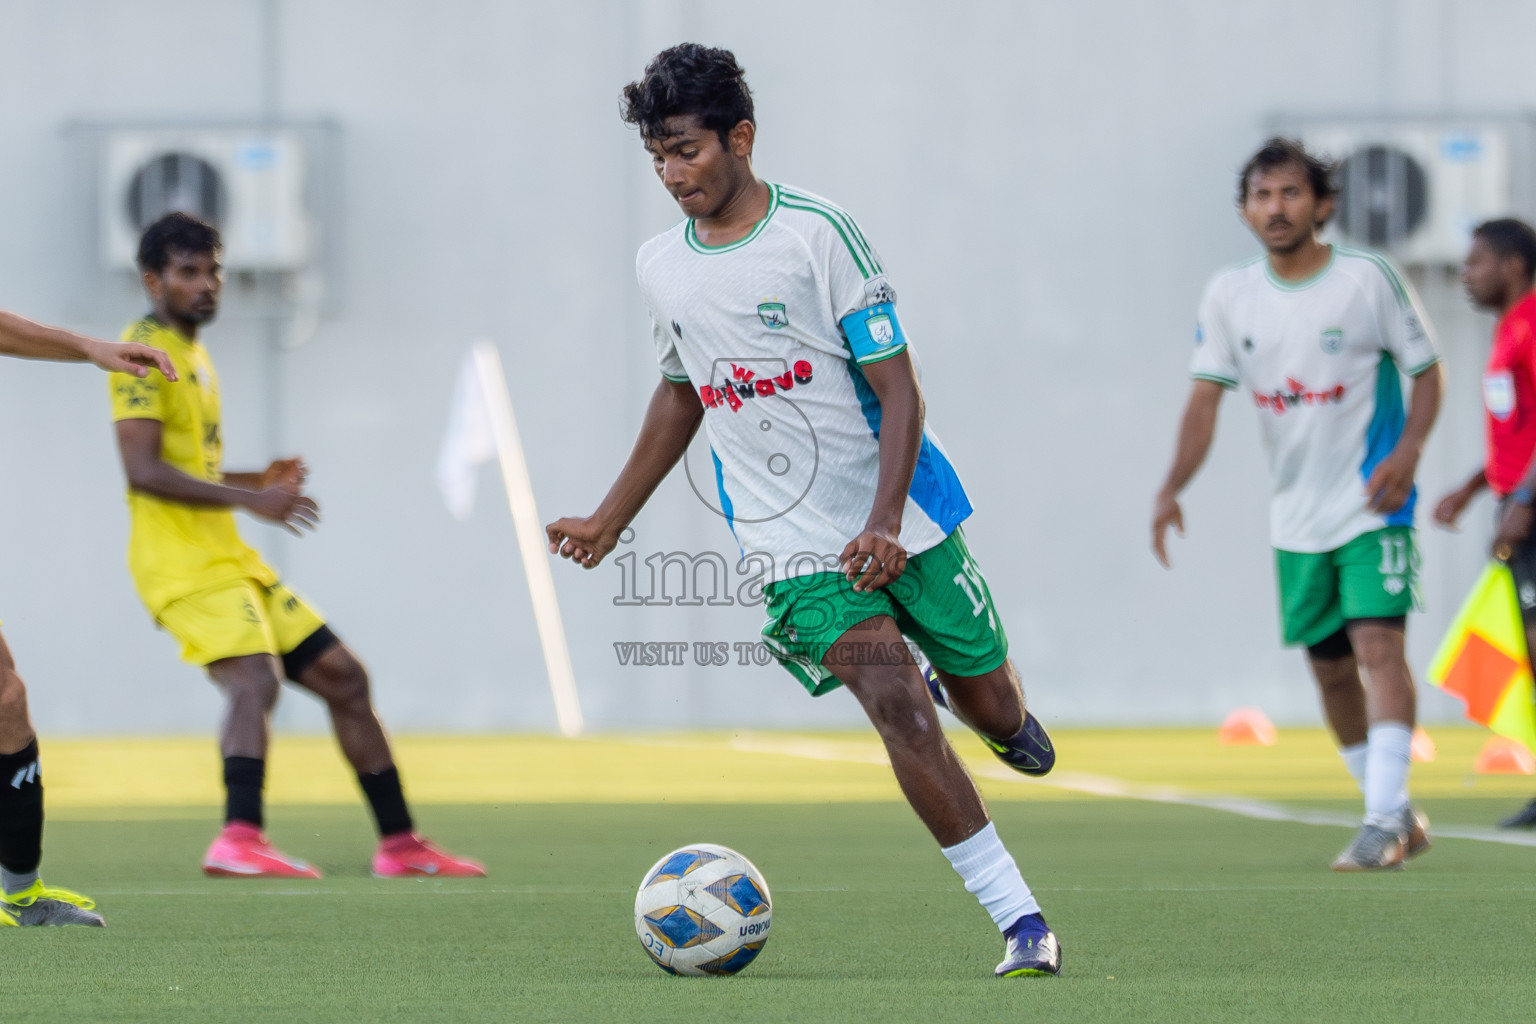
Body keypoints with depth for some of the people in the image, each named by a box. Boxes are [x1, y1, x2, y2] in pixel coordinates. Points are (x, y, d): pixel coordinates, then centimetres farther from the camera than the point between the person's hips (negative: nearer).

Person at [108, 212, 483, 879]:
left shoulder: (194, 357, 22)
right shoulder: (146, 351, -9)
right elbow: (143, 470, -20)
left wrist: (258, 481, 14)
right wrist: (247, 498, -23)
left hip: (230, 561, 10)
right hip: (183, 565, -10)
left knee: (342, 675, 12)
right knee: (254, 679, -31)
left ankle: (399, 843, 21)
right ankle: (239, 839, -48)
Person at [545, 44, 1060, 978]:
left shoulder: (818, 233, -11)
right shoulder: (661, 267, 4)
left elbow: (898, 387, -12)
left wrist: (883, 524, -24)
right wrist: (608, 523, 23)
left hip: (902, 522, -2)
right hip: (794, 547, 2)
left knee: (987, 702, 11)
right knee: (898, 708, -18)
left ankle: (1004, 714, 52)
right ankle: (1023, 923, -16)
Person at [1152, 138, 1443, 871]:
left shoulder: (1368, 280, -9)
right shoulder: (1230, 296, 1)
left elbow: (1426, 369, -1)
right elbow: (1205, 397, 0)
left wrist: (1408, 452, -17)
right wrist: (1172, 487, -13)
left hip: (1373, 507, -5)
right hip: (1297, 517, 5)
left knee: (1378, 644, -19)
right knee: (1330, 669, 8)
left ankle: (1384, 819, -23)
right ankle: (1397, 815, 22)